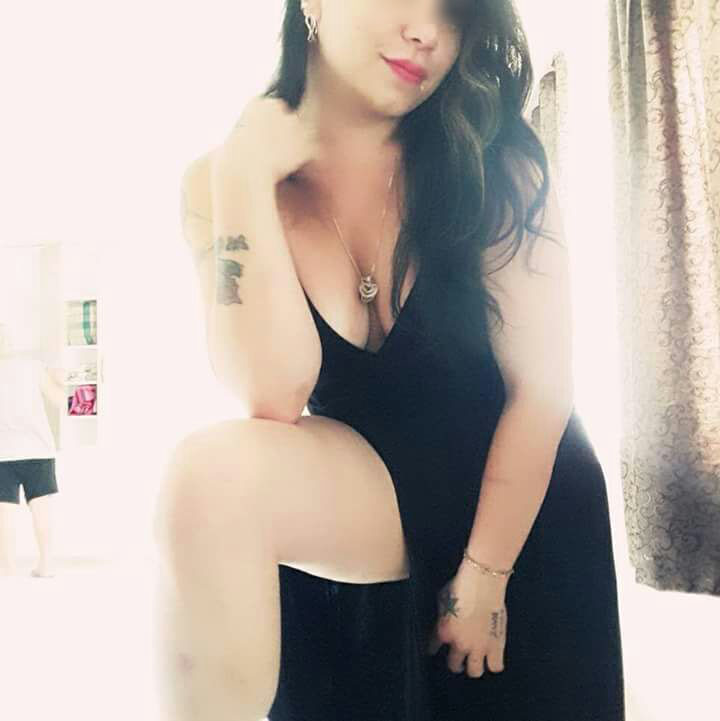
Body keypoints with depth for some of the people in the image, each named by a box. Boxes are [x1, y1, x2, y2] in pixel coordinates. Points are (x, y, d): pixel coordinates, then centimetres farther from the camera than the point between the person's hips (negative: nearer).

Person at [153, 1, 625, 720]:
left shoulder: (492, 163, -13)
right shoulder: (222, 179, -11)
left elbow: (541, 386, -13)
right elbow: (272, 397, -23)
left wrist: (486, 574, -12)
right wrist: (246, 177, -26)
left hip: (518, 506, 2)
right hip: (350, 491, -1)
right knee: (210, 472, -27)